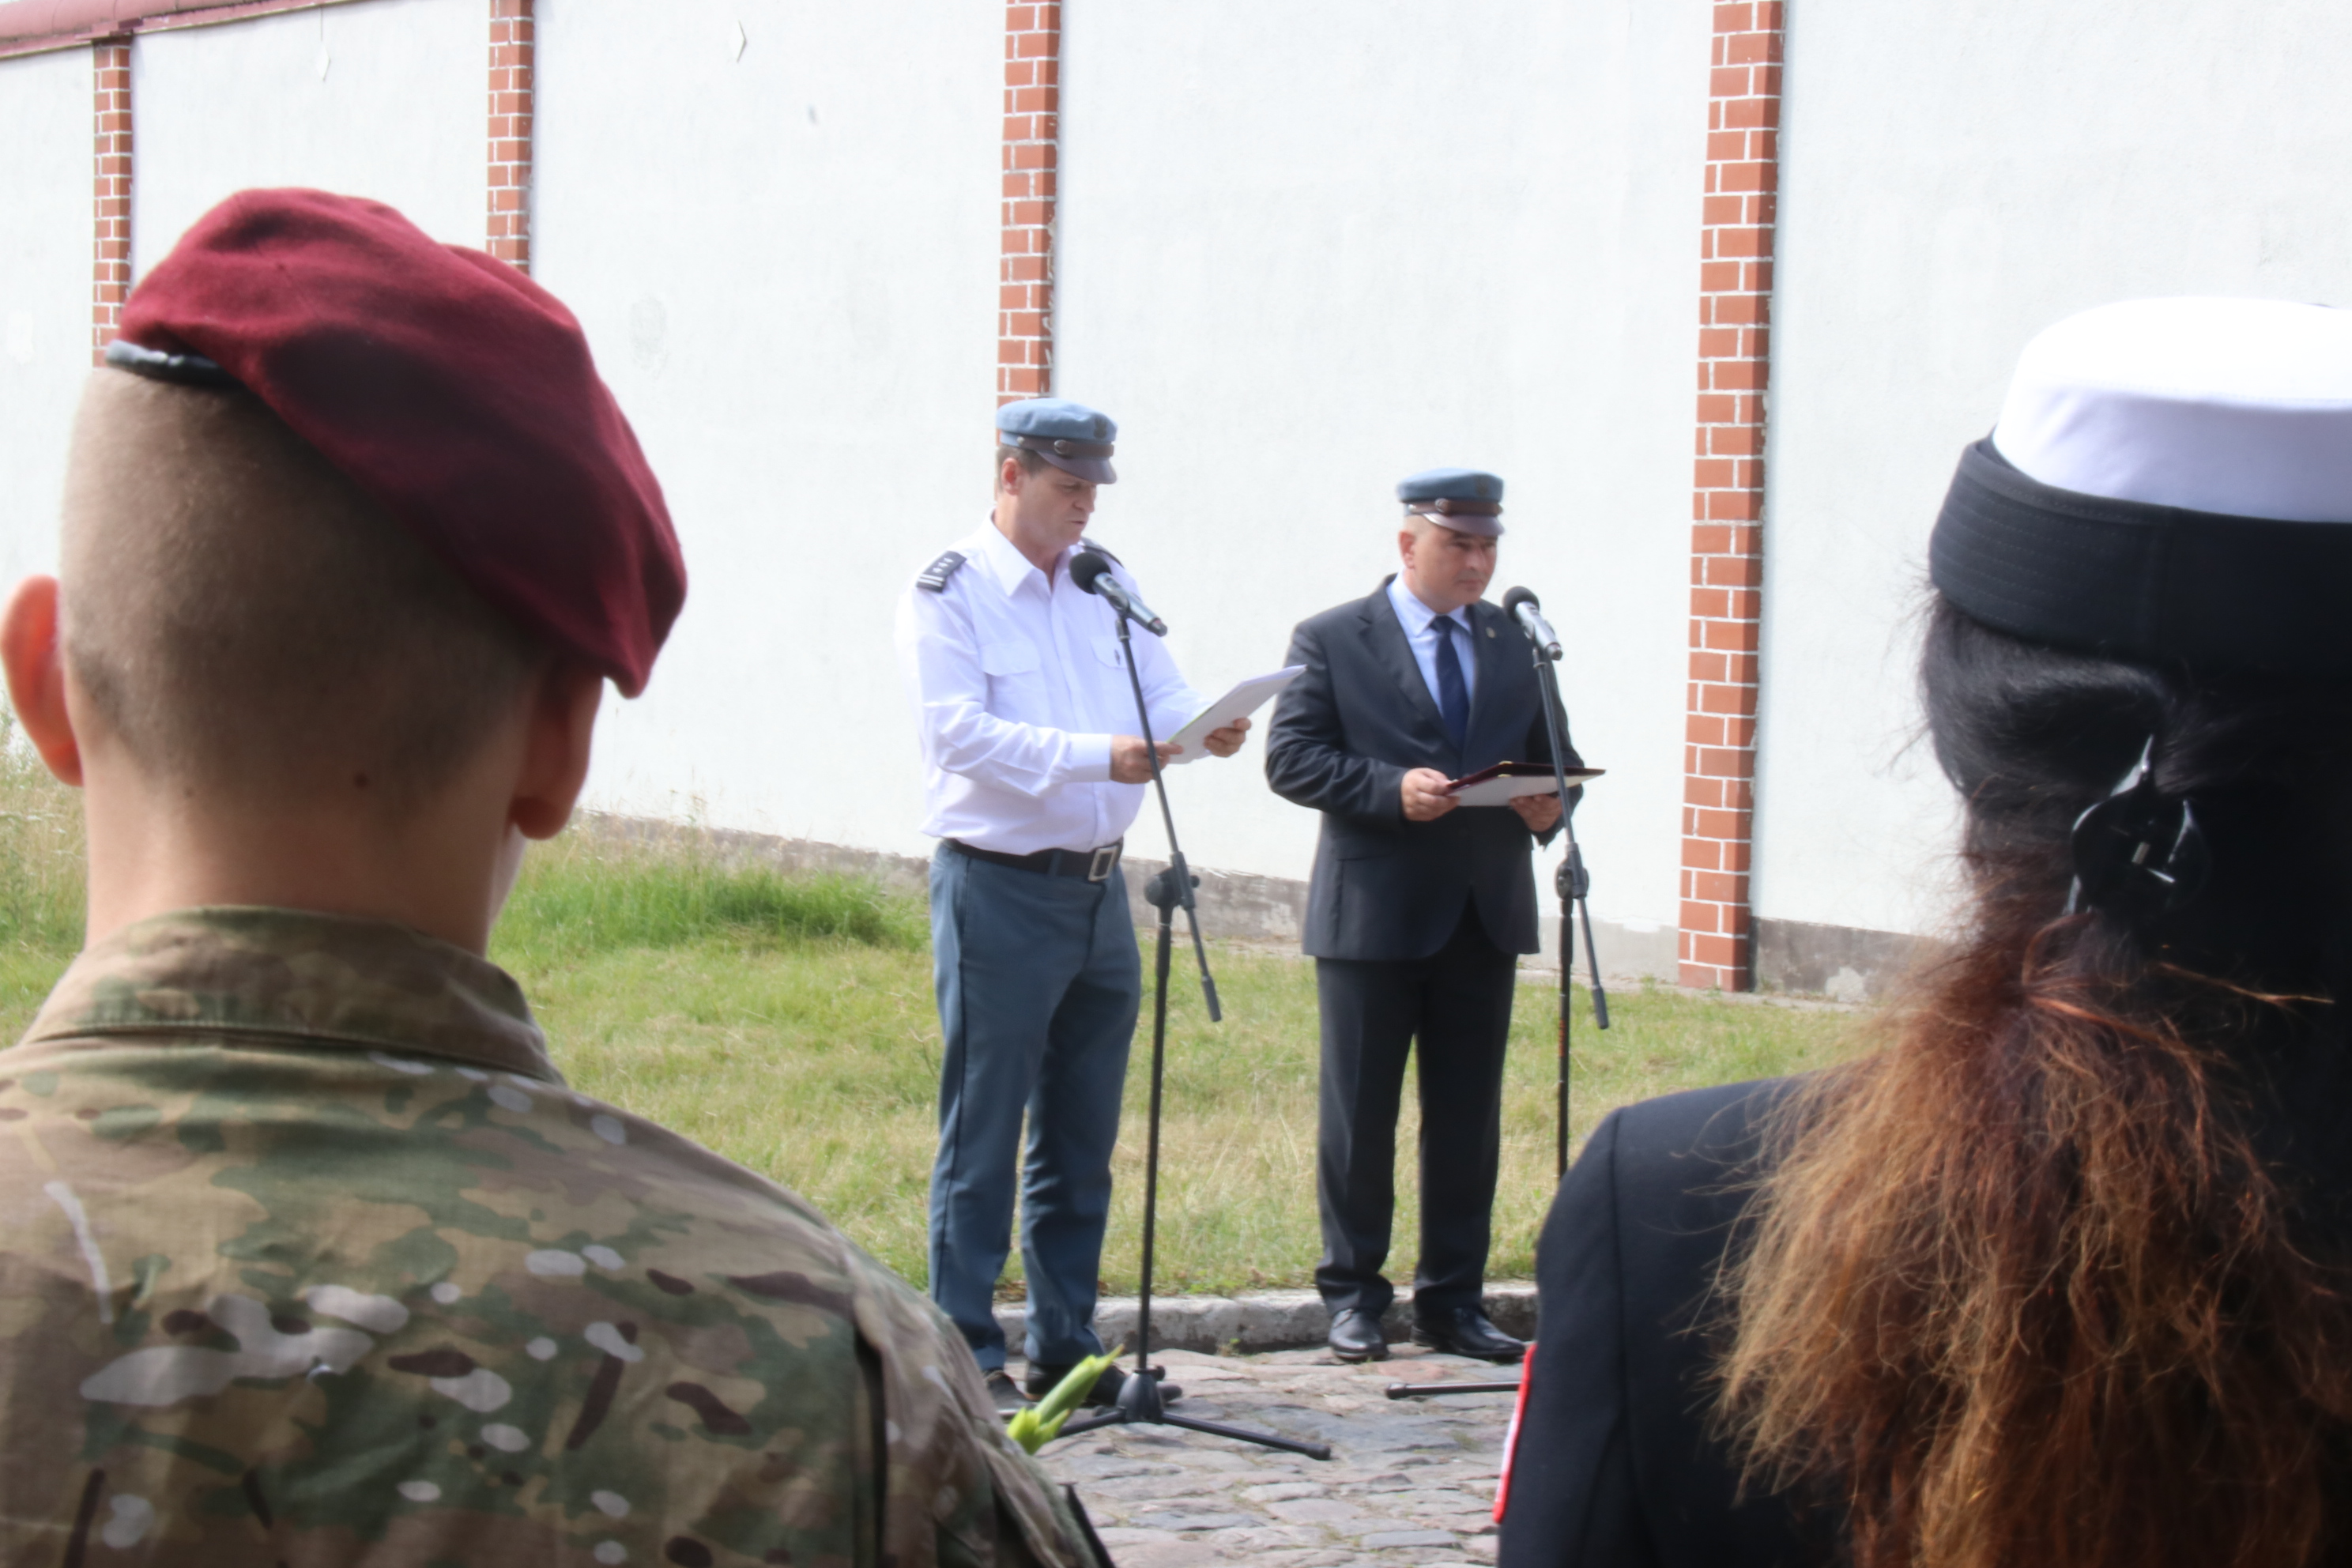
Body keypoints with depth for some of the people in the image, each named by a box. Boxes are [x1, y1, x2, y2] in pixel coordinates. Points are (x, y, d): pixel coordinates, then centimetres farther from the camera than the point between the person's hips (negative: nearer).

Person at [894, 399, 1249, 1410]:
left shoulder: (1106, 584, 13)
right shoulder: (947, 595, -7)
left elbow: (1162, 695, 8)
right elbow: (959, 731, -19)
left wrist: (1203, 727, -16)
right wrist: (1097, 755, -27)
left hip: (1099, 885, 7)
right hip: (998, 889, -7)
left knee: (1082, 1138, 11)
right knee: (982, 1135, -2)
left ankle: (1066, 1346, 19)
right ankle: (965, 1351, 4)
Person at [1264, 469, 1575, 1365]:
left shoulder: (1518, 646, 13)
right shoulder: (1332, 642, 1)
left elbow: (1551, 757, 18)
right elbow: (1291, 757, -8)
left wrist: (1547, 806, -6)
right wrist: (1390, 788, -21)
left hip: (1484, 917, 4)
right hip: (1372, 914, -4)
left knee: (1468, 1121, 7)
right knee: (1358, 1118, 2)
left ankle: (1453, 1300, 15)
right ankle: (1353, 1298, 12)